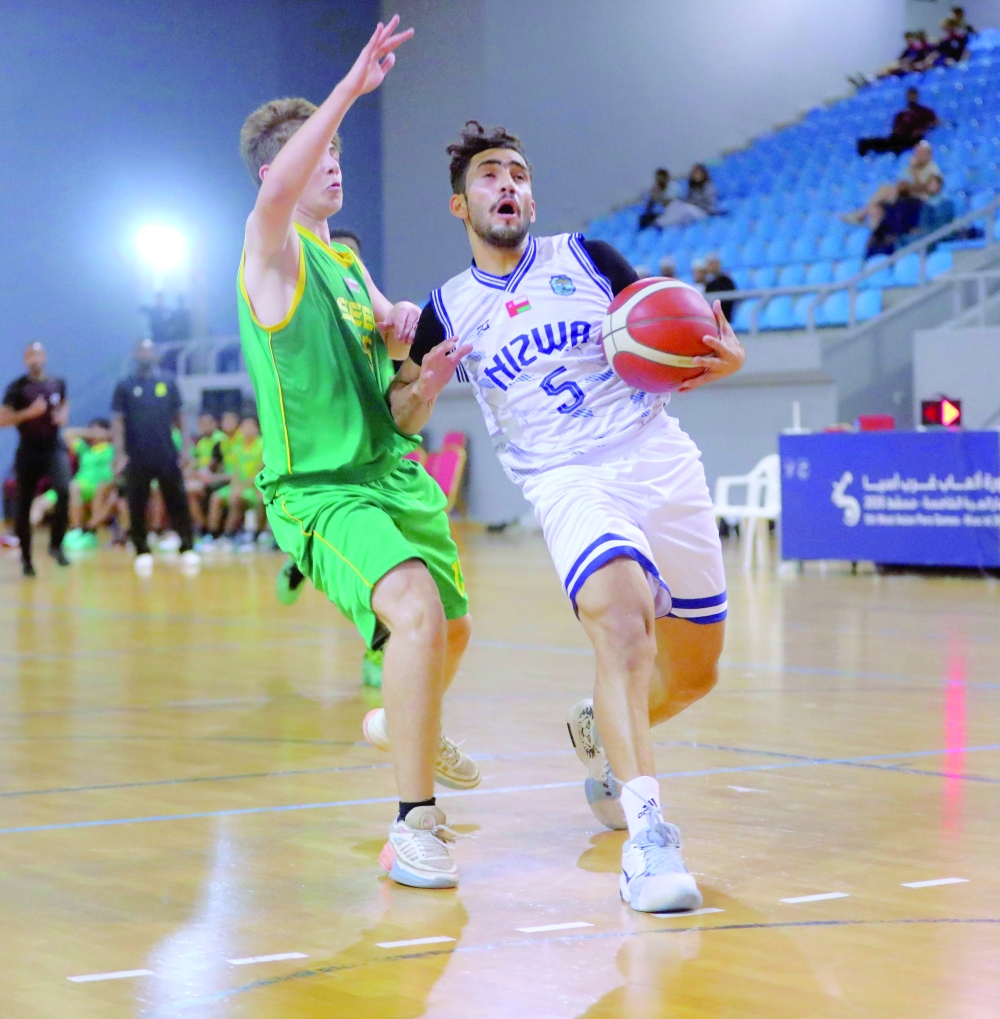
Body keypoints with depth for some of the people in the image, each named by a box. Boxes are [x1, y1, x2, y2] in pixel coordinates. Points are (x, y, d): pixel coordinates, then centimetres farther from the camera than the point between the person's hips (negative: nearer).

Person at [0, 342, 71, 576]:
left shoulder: (57, 384, 5)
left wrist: (64, 415, 2)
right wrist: (29, 412, -22)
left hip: (54, 447, 2)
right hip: (28, 451, -1)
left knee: (64, 491, -23)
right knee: (24, 505, 3)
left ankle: (56, 544, -6)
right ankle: (26, 557, 18)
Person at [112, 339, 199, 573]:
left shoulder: (167, 383, 7)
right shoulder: (125, 386, 3)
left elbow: (178, 416, 10)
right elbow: (118, 420, -1)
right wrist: (120, 452, -12)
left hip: (167, 456, 1)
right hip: (137, 458, -1)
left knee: (178, 502, -1)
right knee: (137, 507, 1)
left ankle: (187, 548, 4)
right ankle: (142, 552, 10)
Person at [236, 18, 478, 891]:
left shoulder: (347, 263, 16)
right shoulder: (273, 253, -9)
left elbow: (394, 370, 21)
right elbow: (278, 190, -33)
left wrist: (403, 332, -2)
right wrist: (351, 87, -36)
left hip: (398, 476, 9)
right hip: (321, 493, -9)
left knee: (452, 627, 24)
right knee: (417, 612, -31)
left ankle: (403, 724, 57)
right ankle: (415, 826, -22)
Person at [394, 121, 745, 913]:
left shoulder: (587, 258, 9)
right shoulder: (449, 310, 8)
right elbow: (400, 424, 14)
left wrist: (722, 360, -12)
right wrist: (423, 387, -9)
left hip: (662, 463, 3)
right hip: (570, 486, -3)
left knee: (693, 671, 10)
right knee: (621, 618, -33)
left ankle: (602, 731, 43)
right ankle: (646, 833, -37)